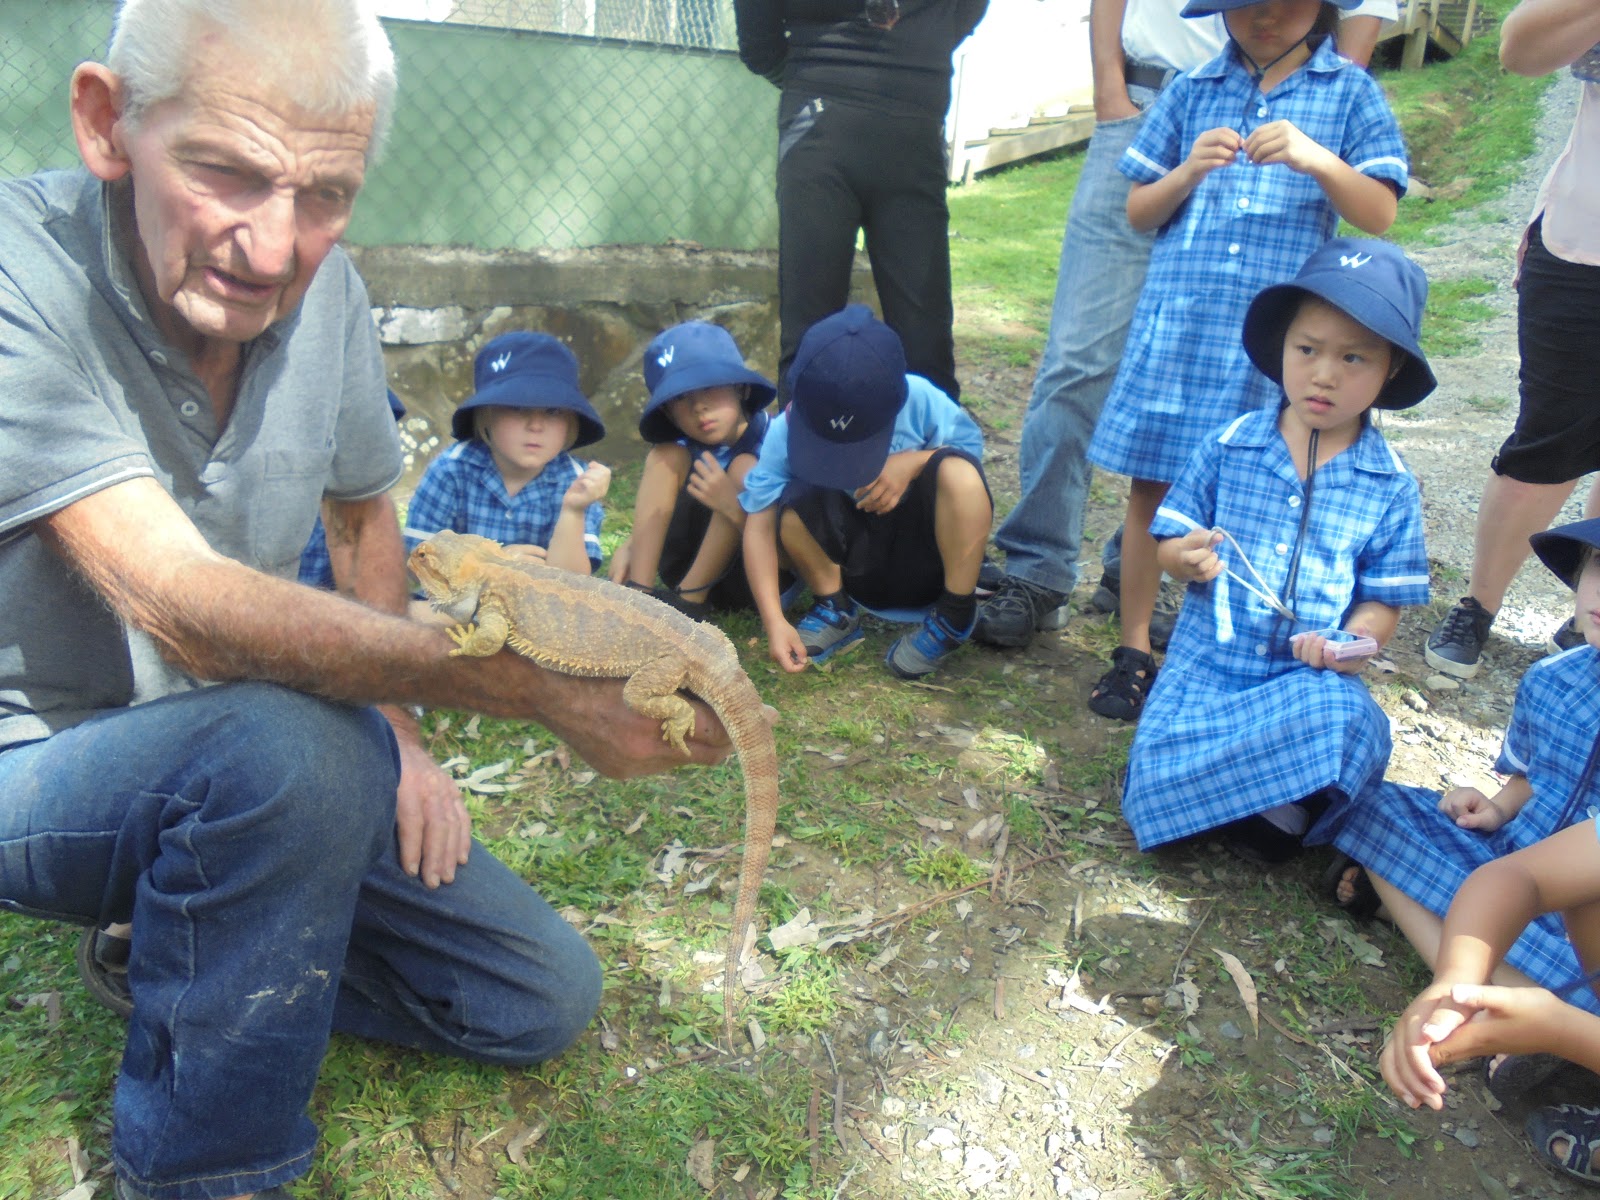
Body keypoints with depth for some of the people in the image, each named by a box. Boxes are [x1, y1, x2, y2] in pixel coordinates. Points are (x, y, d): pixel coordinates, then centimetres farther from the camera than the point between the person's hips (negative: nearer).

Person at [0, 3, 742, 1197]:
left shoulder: (323, 289, -7)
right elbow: (181, 606, -38)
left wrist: (395, 721, -2)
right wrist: (543, 685, -45)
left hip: (253, 762, 5)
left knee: (543, 1000, 0)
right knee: (281, 740, -39)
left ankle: (194, 940, 15)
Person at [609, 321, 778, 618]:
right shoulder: (683, 449, 0)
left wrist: (733, 505, -36)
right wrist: (629, 547, -20)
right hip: (689, 568, 4)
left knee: (744, 469, -25)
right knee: (666, 456, -12)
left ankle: (688, 599, -20)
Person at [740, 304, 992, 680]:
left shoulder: (918, 400, -22)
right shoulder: (786, 430, -22)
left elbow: (970, 444, -7)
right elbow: (760, 525, -24)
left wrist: (912, 462, -29)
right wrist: (774, 622, -35)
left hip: (926, 541, 0)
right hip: (855, 548, 0)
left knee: (959, 474, -32)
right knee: (794, 502, -30)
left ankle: (955, 616, -12)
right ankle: (836, 610, -4)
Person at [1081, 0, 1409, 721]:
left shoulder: (1349, 93, 7)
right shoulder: (1193, 91, 11)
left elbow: (1380, 214, -1)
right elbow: (1138, 211, 11)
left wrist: (1318, 160, -18)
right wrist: (1189, 171, -9)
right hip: (1175, 320, 2)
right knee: (1151, 486, 4)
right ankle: (1134, 650, 17)